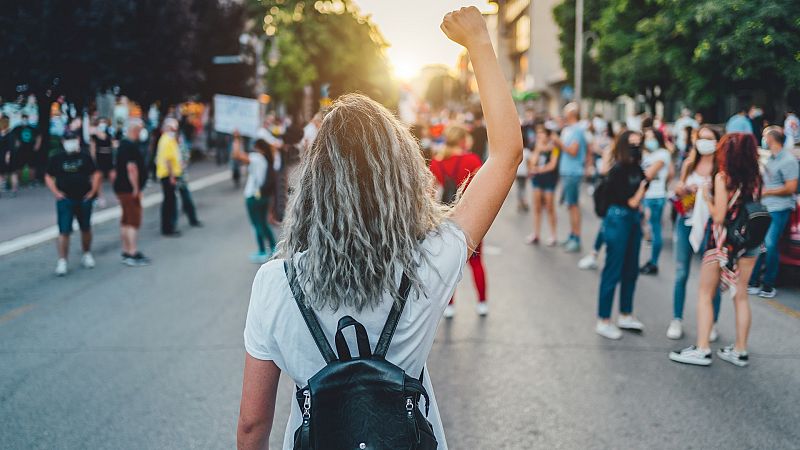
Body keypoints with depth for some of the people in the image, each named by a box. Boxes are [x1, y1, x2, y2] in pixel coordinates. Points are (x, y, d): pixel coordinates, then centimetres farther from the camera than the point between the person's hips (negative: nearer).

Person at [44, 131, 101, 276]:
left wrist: (93, 190, -2)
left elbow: (96, 174, 8)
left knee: (86, 229, 15)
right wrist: (56, 192, -6)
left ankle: (87, 255, 33)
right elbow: (48, 178, 6)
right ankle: (62, 261, -5)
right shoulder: (57, 159, 2)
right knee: (64, 231, -8)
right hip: (65, 200, -2)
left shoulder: (85, 157, 4)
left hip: (84, 199, 2)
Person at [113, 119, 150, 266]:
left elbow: (116, 169, 22)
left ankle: (126, 252, 21)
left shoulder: (122, 144, 14)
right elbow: (131, 168, -25)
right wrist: (136, 189, -21)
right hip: (129, 189, -10)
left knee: (126, 221, 14)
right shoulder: (131, 146, -18)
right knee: (134, 221, -8)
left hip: (121, 187, 10)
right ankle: (133, 254, -8)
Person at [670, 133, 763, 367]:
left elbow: (719, 217, -16)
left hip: (724, 241, -5)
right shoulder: (755, 177, 3)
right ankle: (740, 351, 17)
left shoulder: (722, 177, -13)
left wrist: (707, 198, 0)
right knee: (741, 296, 12)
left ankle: (702, 350, 2)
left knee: (705, 295, 4)